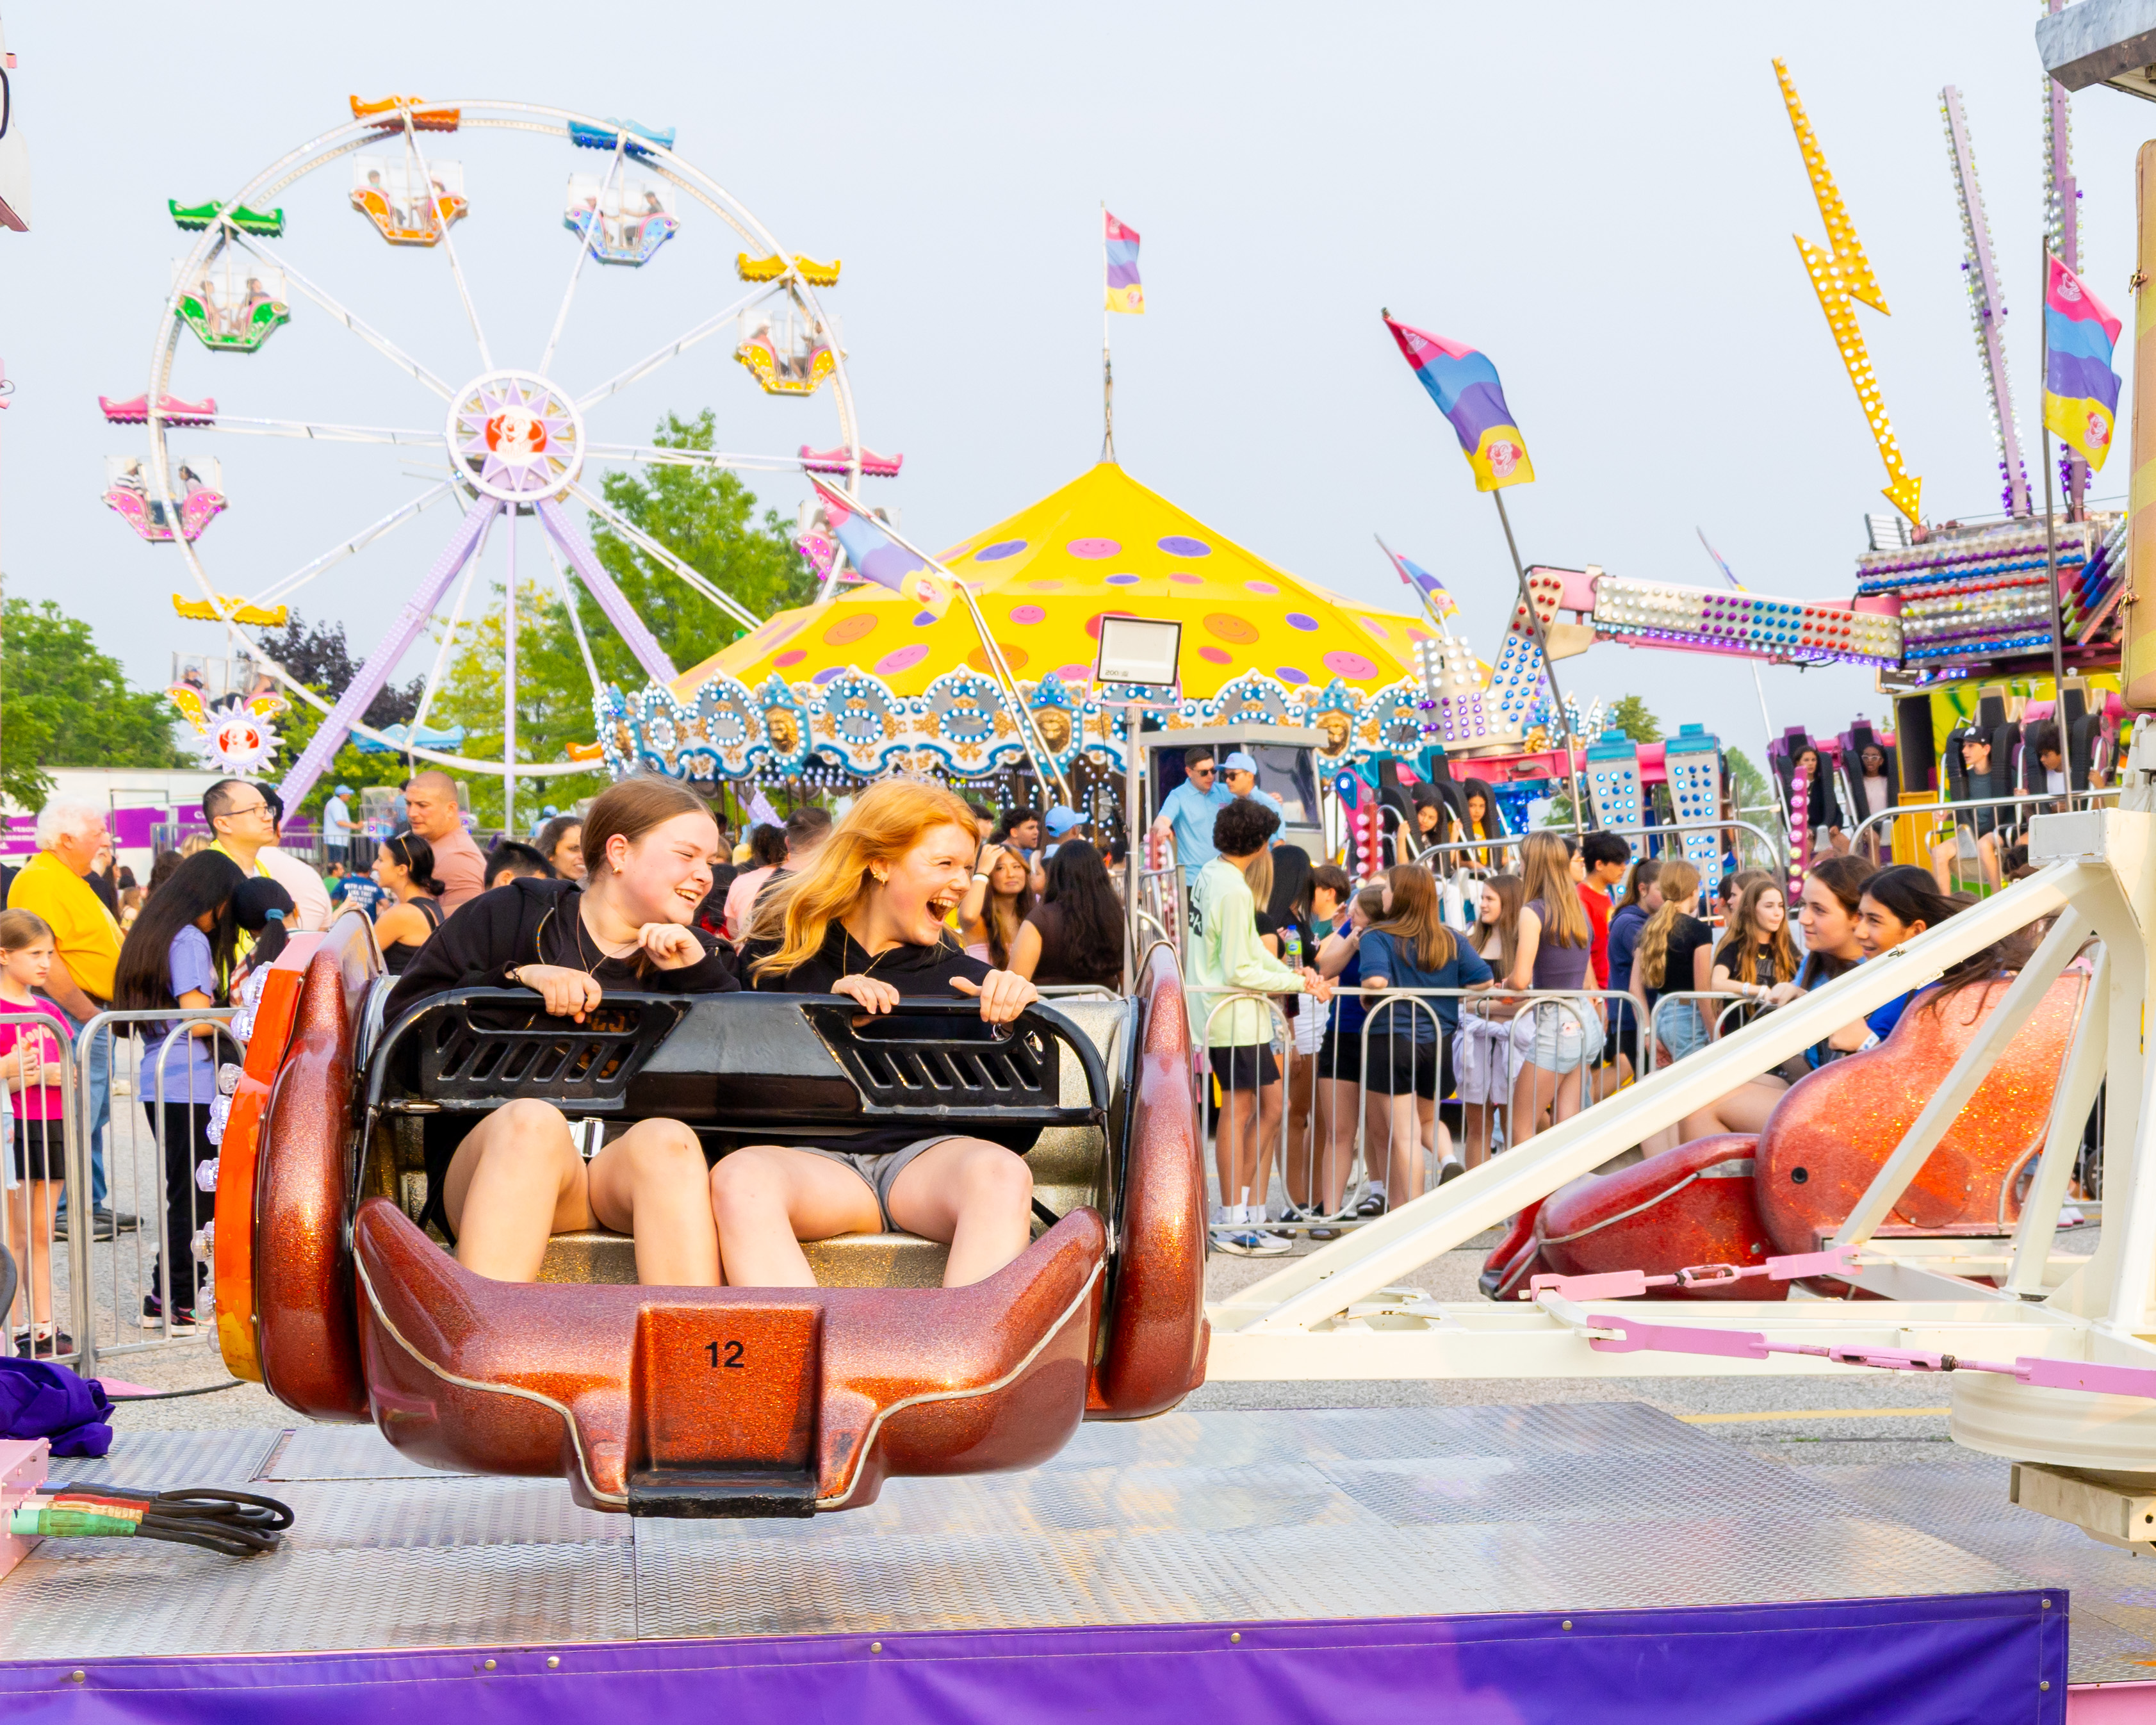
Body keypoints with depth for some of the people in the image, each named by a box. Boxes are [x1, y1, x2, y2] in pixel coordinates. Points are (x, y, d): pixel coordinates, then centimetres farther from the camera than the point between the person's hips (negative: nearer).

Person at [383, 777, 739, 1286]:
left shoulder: (697, 956, 21)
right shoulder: (515, 914, 13)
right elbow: (404, 1012, 3)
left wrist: (698, 976, -3)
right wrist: (519, 978, -9)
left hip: (631, 1168, 2)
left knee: (666, 1137, -32)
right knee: (532, 1118, -35)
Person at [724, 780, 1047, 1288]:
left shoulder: (962, 975, 18)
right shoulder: (779, 953, 15)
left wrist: (1018, 1008, -6)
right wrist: (826, 1007, -5)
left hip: (926, 1155, 1)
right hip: (813, 1160, -1)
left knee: (1002, 1174, -34)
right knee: (737, 1178, -35)